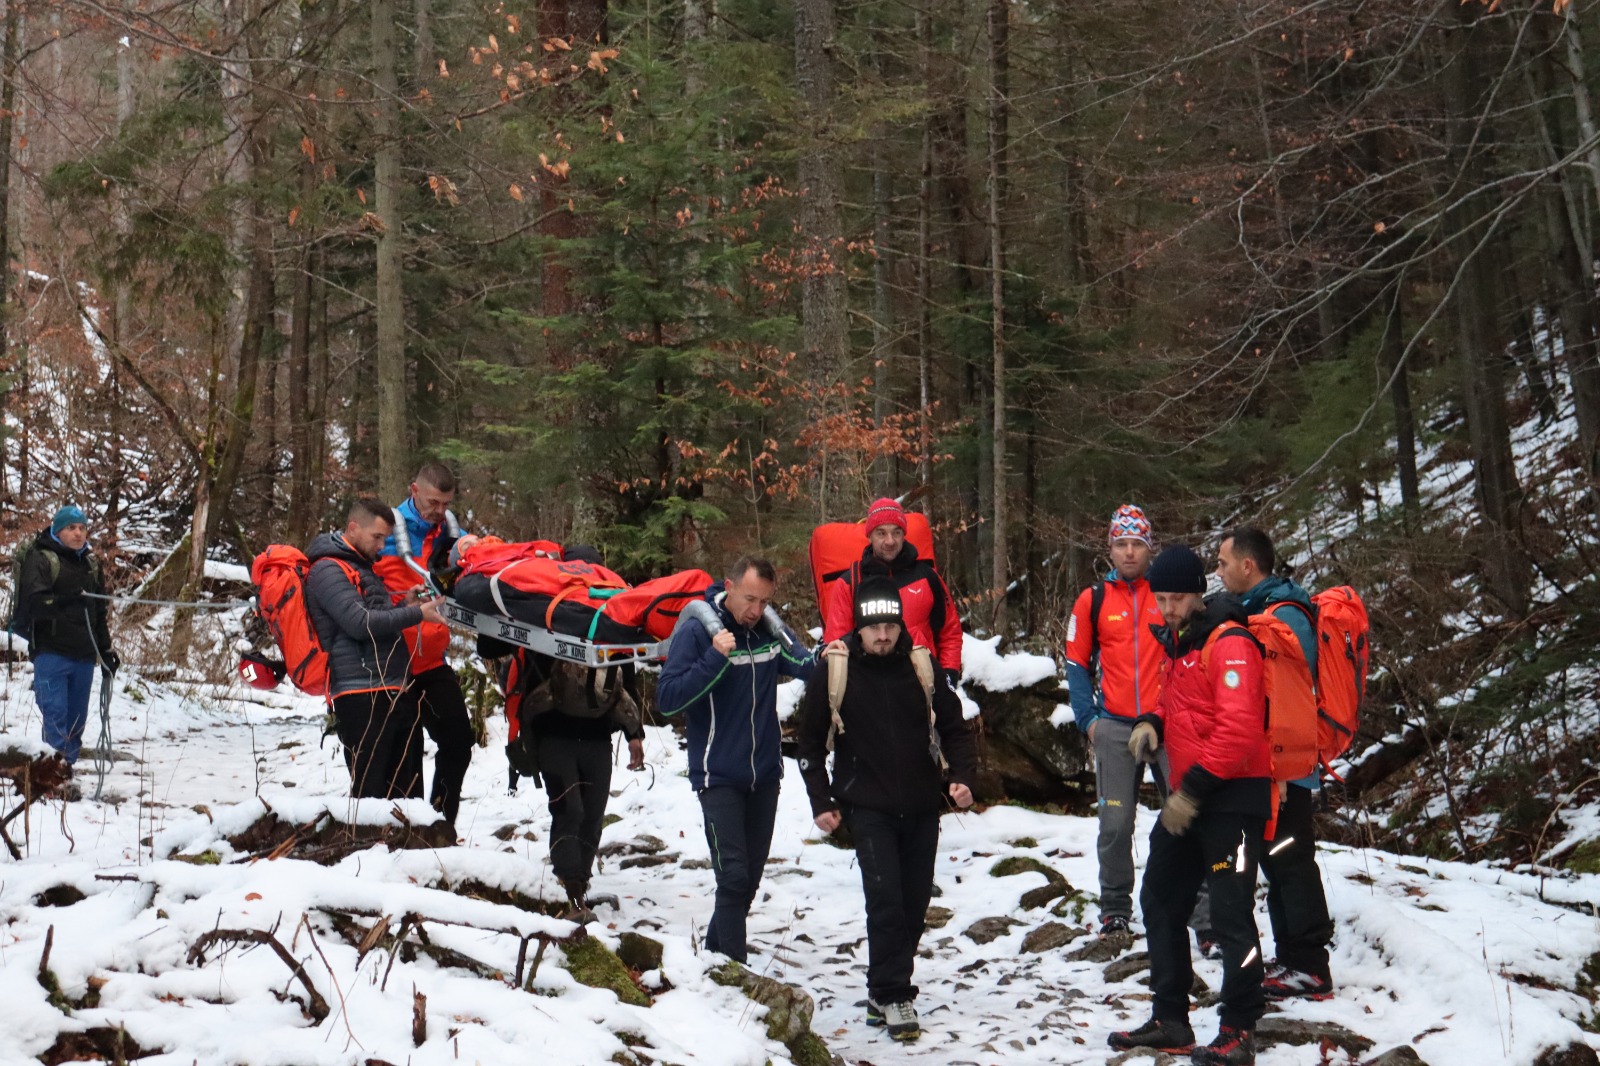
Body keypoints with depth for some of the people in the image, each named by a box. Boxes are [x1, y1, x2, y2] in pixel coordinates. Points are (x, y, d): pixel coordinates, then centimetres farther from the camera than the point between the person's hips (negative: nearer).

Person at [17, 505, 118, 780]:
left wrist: (106, 650, 19)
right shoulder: (40, 559, -1)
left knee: (76, 718, 6)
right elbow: (33, 602, -15)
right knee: (55, 715, -12)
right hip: (51, 652, -6)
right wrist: (63, 601, -32)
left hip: (84, 655, 6)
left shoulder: (90, 563, 18)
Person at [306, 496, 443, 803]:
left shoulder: (363, 567, 23)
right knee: (369, 790, -10)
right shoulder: (327, 570, -7)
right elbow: (359, 623, -18)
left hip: (396, 693, 10)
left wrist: (404, 604, 12)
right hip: (362, 696, -10)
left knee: (400, 789, 12)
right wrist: (415, 614, -16)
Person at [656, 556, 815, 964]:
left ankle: (716, 950, 29)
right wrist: (715, 658, -28)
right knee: (734, 875, -11)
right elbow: (667, 699, -18)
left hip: (764, 774, 6)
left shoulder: (770, 628, 1)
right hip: (718, 777, -5)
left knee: (751, 875, 13)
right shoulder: (697, 630, -13)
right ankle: (734, 967, -5)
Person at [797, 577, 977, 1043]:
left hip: (922, 808, 3)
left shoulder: (922, 668, 2)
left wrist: (962, 777, -4)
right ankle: (893, 996, -6)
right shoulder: (833, 673, -3)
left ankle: (887, 992, 21)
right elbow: (810, 742, 6)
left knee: (914, 905, 7)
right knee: (885, 897, -15)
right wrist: (821, 803, 3)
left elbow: (954, 729, 11)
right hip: (867, 807, -3)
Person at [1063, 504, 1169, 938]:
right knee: (1115, 823, 4)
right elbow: (1077, 663, 11)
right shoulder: (1093, 600, 6)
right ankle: (1115, 908, 17)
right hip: (1115, 727, 1)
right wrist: (1088, 718, 2)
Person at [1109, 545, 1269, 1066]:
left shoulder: (1229, 643, -16)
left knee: (1230, 914, -8)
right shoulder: (1181, 641, 14)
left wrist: (1194, 788, -21)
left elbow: (1238, 729, -24)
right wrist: (1151, 722, 4)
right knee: (1161, 902, 14)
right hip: (1187, 797, 10)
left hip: (1231, 798, -10)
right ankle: (1170, 1020, 23)